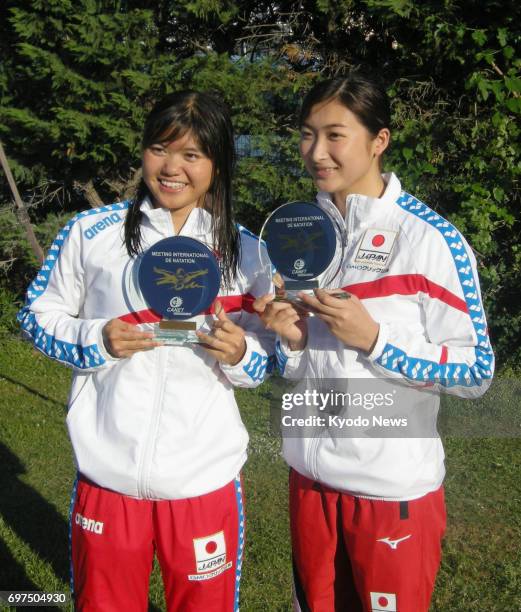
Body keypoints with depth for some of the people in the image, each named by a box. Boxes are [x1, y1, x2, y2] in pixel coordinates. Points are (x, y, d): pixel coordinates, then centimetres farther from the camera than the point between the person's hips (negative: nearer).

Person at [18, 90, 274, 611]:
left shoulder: (246, 252, 2)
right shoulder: (92, 232, -1)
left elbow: (268, 360, 7)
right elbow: (38, 315, 5)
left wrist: (239, 354, -16)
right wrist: (96, 340, -14)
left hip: (204, 480, 1)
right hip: (106, 476, 0)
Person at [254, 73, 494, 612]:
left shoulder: (431, 238, -13)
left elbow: (475, 372, -12)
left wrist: (373, 337, -21)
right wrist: (290, 339, -9)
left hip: (395, 486, -5)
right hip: (310, 474, 5)